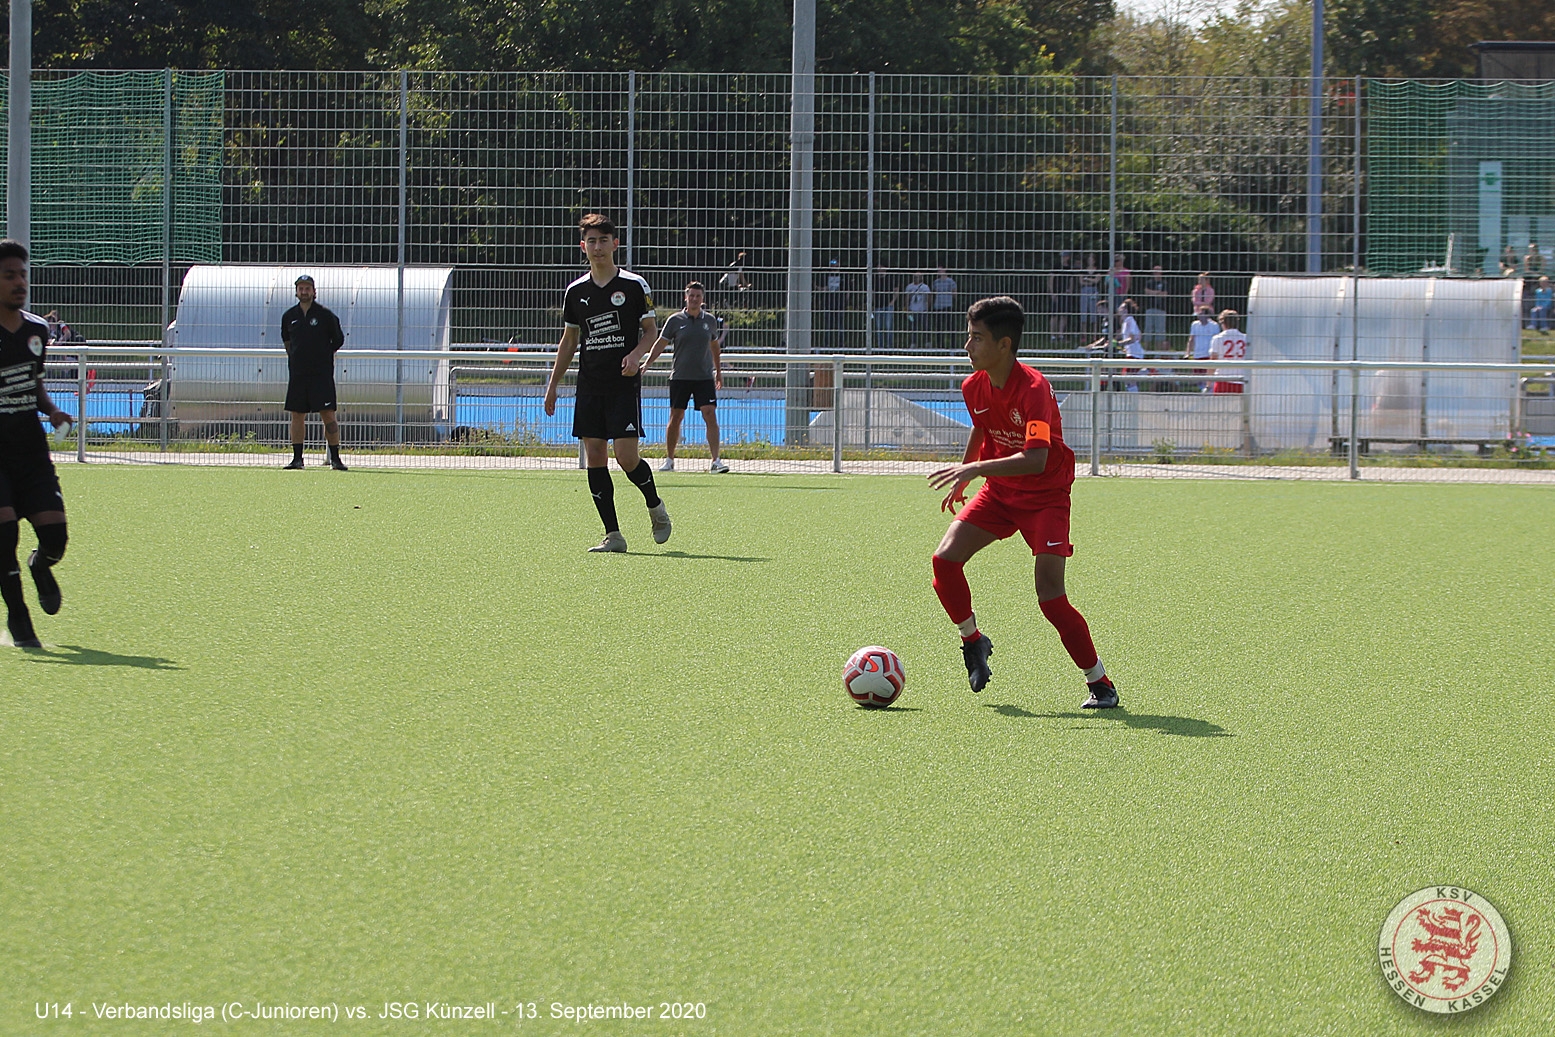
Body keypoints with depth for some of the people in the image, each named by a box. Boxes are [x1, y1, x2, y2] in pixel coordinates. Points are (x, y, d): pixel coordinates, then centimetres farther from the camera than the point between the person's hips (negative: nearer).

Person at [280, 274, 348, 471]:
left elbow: (338, 340, 8)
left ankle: (335, 458, -8)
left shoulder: (326, 316, -2)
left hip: (322, 373, -4)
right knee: (297, 415, 4)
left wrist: (323, 355, 8)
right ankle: (297, 458, 10)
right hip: (297, 373, 4)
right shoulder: (289, 316, 10)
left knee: (328, 415, -8)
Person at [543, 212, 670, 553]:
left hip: (625, 385, -4)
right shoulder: (575, 291, 10)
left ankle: (655, 506, 17)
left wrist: (637, 354, -16)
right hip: (589, 386, 4)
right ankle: (613, 535, 3)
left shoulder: (634, 286, -1)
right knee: (594, 456, -2)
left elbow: (651, 330, 5)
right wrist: (553, 385, 15)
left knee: (626, 456, -12)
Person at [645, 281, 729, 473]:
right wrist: (647, 363, -13)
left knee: (710, 416, -10)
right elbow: (660, 343, 0)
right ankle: (669, 460, 15)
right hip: (680, 376, -1)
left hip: (705, 376, 1)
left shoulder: (710, 320, 7)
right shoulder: (675, 320, 0)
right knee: (676, 417, 2)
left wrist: (719, 371, 24)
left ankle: (715, 461, -12)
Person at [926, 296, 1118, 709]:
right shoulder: (974, 387, -4)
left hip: (1046, 495, -6)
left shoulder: (1034, 388, -27)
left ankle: (1100, 683, 1)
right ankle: (972, 640, 12)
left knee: (1050, 595, -15)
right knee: (945, 558, -13)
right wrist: (961, 479, 24)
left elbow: (1036, 459, -37)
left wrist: (973, 470, -44)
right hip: (998, 491, 6)